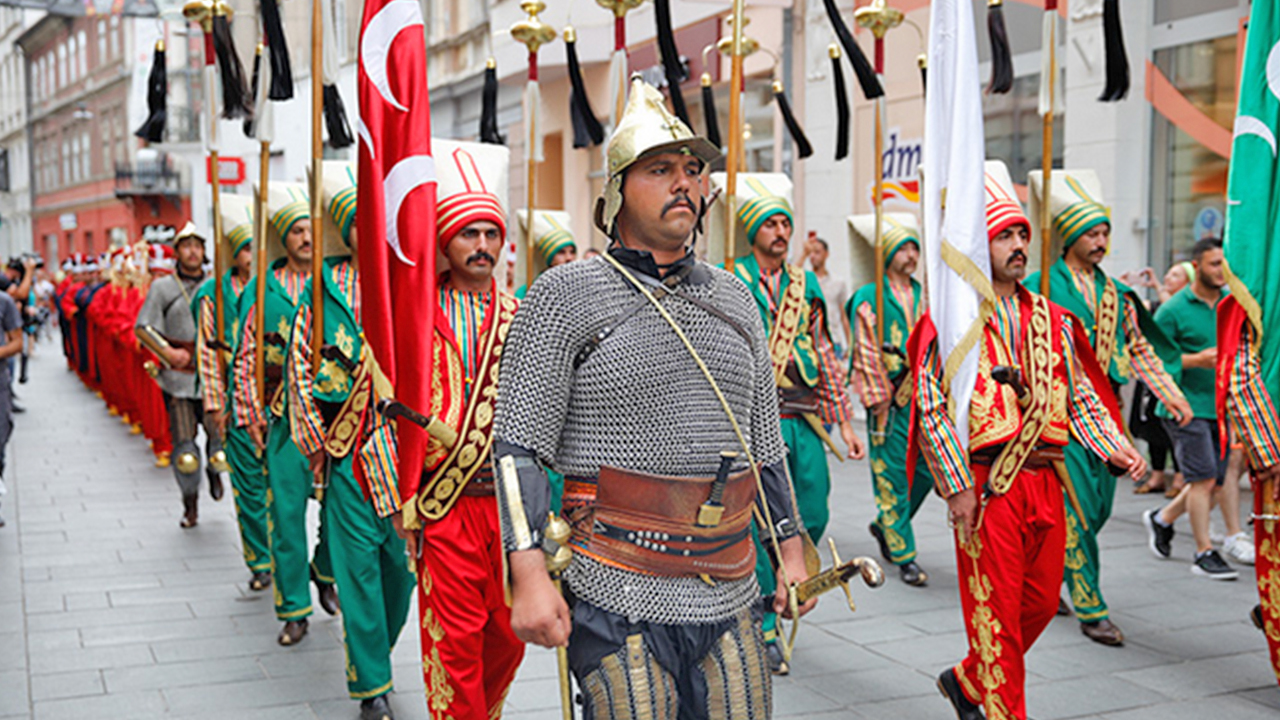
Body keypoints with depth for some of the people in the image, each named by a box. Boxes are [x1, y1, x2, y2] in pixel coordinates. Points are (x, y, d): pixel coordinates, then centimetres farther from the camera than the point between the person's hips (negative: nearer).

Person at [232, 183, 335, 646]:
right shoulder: (264, 288, 5)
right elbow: (247, 358, 7)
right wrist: (251, 414, 0)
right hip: (284, 417, 0)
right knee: (286, 510, 2)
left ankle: (325, 572, 30)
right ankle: (294, 610, 13)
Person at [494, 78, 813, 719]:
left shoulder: (733, 300, 13)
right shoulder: (565, 296, -4)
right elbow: (518, 447, -8)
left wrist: (790, 549, 16)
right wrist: (529, 575, -17)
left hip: (731, 598, 5)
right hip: (617, 600, -5)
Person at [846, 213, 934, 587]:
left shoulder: (924, 297, 13)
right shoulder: (869, 298, -4)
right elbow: (865, 350, -9)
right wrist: (876, 397, -13)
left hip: (923, 399, 6)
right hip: (890, 402, -6)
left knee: (925, 471, 7)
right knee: (892, 475, -1)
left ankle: (885, 526, 31)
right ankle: (904, 556, 6)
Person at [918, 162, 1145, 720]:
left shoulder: (1051, 320, 12)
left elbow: (1079, 396, 16)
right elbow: (933, 410, -10)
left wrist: (1114, 447, 0)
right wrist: (957, 486, -14)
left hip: (1045, 481, 7)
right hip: (986, 483, -6)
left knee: (1040, 602, 14)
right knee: (996, 609, -1)